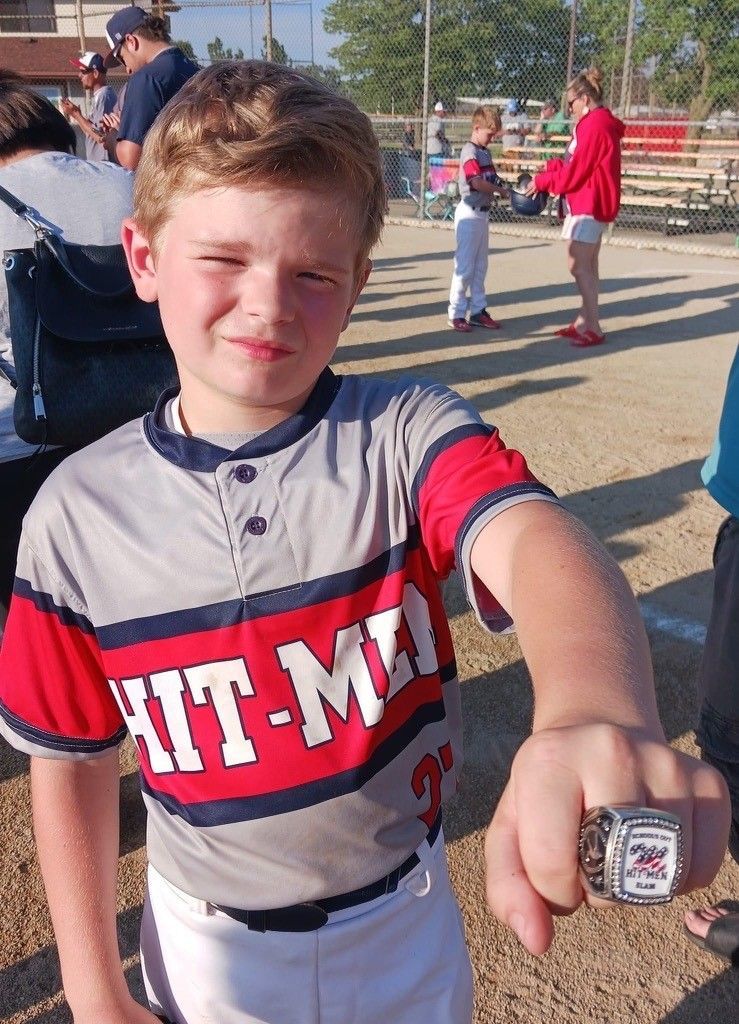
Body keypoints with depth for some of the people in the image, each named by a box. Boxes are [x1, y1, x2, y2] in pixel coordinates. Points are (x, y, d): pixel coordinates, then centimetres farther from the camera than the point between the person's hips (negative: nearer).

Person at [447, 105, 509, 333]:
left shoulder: (485, 152, 14)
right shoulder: (470, 152, -14)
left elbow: (492, 178, 12)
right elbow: (477, 183, -25)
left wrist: (501, 187, -8)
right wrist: (501, 190, -13)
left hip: (482, 213, 9)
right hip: (470, 214, -9)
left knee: (480, 265, 13)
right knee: (465, 266, -4)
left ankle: (478, 310, 20)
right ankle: (456, 314, 2)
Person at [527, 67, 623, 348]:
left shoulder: (595, 125, -16)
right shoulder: (601, 123, 17)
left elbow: (575, 173, -17)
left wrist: (542, 181, -5)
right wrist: (551, 167, 6)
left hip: (588, 205, -11)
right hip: (591, 204, 11)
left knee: (579, 266, -11)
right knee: (588, 267, 13)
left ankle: (593, 328, -8)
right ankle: (584, 321, 19)